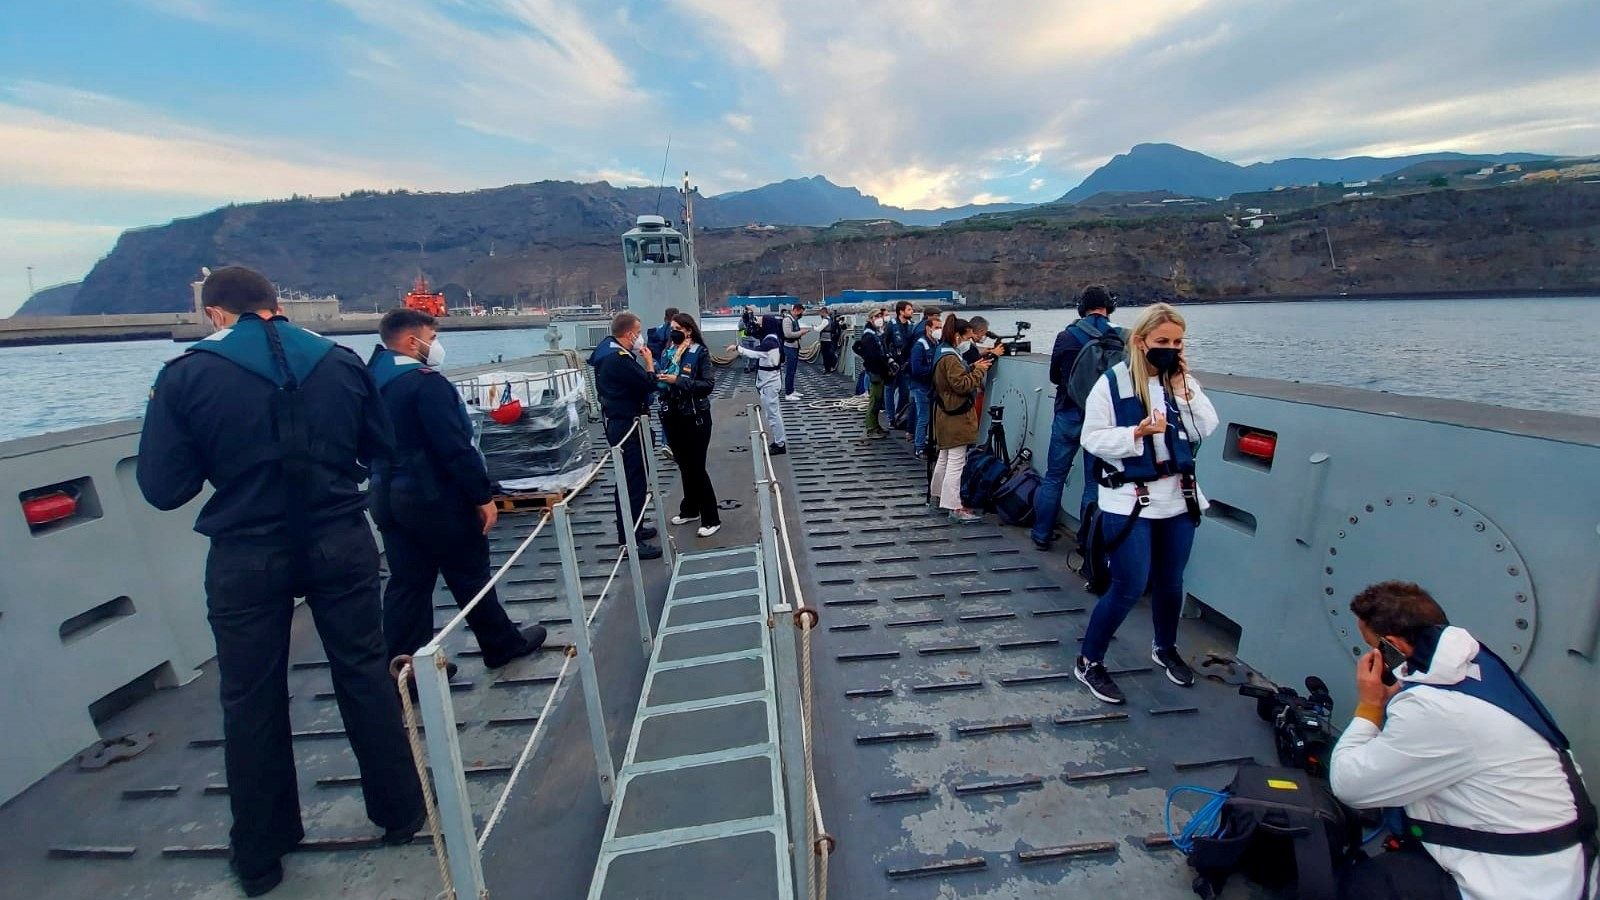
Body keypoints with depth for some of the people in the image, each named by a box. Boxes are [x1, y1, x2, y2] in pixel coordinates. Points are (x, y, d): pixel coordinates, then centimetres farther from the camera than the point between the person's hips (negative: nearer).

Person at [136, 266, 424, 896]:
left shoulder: (186, 376, -7)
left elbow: (163, 488, -6)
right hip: (341, 544, 2)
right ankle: (400, 813, 29)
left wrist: (226, 460, 12)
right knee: (366, 676, 15)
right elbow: (380, 446, 7)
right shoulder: (338, 360, -2)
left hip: (246, 557, -1)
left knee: (251, 702, 15)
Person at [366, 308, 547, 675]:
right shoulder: (425, 381, -18)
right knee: (470, 575, 6)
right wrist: (483, 496, -18)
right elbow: (455, 447, -23)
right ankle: (503, 644, 22)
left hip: (390, 497, 8)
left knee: (407, 583, 12)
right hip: (436, 498, -8)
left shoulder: (373, 380, 10)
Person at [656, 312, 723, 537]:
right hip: (673, 416, 6)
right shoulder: (669, 352, 7)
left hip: (695, 417, -6)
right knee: (684, 465, 16)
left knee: (696, 467, -3)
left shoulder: (700, 352, -9)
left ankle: (711, 519, 7)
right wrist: (658, 377, -9)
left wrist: (678, 380, -21)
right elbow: (662, 380, 13)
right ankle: (690, 509, 31)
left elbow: (709, 384, -16)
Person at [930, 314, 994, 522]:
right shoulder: (950, 358, -19)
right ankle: (956, 507, -3)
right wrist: (979, 371, -12)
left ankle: (941, 497, 31)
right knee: (956, 462, -7)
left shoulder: (945, 354, 13)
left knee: (944, 457, 19)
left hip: (948, 415, 11)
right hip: (955, 417, -11)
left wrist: (973, 368, 4)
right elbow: (962, 385, -23)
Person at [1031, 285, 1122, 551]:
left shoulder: (1066, 336, -4)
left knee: (1054, 477, 12)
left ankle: (1042, 535, 18)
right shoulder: (1122, 338, -7)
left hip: (1069, 415, 0)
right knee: (1095, 483, 9)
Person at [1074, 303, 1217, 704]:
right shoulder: (1113, 382, -11)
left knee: (1171, 583, 18)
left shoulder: (1184, 380, 6)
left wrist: (1184, 389, -11)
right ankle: (1088, 662, 14)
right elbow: (1093, 438, -11)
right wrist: (1138, 432, -24)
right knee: (1129, 588, -5)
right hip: (1129, 500, -5)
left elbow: (1206, 430, -2)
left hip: (1178, 497, 6)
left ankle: (1166, 649, 44)